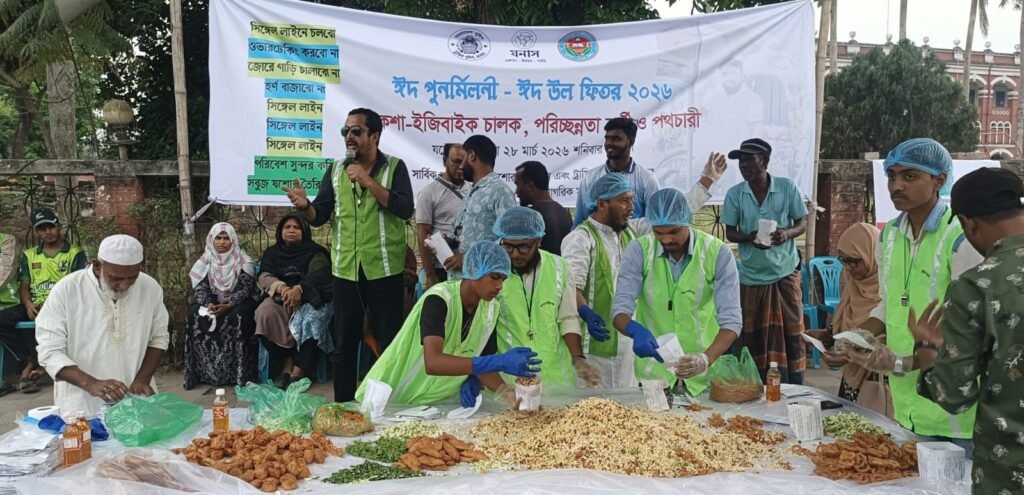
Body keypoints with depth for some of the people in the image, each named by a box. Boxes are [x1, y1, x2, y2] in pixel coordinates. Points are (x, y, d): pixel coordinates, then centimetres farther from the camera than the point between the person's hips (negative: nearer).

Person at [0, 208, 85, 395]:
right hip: (35, 306, 4)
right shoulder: (29, 255, 19)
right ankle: (34, 361, -15)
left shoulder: (75, 253, 7)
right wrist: (28, 304, -7)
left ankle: (31, 365, -17)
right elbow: (24, 286, 14)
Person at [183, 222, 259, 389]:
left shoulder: (243, 261, -2)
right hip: (212, 304, 3)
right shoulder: (205, 262, 6)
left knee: (239, 316, -35)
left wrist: (229, 305, -27)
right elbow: (200, 289, -2)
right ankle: (204, 372, -22)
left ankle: (239, 373, -30)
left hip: (237, 305, -3)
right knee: (195, 314, -27)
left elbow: (245, 289, -10)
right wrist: (208, 305, -24)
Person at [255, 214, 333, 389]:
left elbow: (318, 275, -10)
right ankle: (287, 363, -26)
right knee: (265, 313, -31)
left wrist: (298, 289, -32)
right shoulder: (272, 252, 18)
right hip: (280, 298, 3)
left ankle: (298, 371, -38)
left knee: (310, 318, -36)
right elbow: (264, 276, 1)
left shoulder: (314, 252, 8)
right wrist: (282, 288, -22)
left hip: (308, 298, -2)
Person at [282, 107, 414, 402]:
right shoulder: (335, 171, 9)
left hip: (385, 270, -3)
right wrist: (304, 206, -16)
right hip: (346, 271, 3)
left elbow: (405, 209, -15)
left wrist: (369, 182, -20)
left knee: (391, 342, 6)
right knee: (344, 345, 11)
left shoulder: (394, 167, -1)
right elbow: (319, 216, 6)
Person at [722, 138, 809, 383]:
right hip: (751, 275, 1)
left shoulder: (787, 187, -4)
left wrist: (787, 233, -20)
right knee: (753, 335, 7)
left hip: (785, 271, -1)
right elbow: (730, 233, 1)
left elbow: (802, 223, 2)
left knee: (791, 330, 4)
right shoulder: (734, 194, -2)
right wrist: (749, 237, -20)